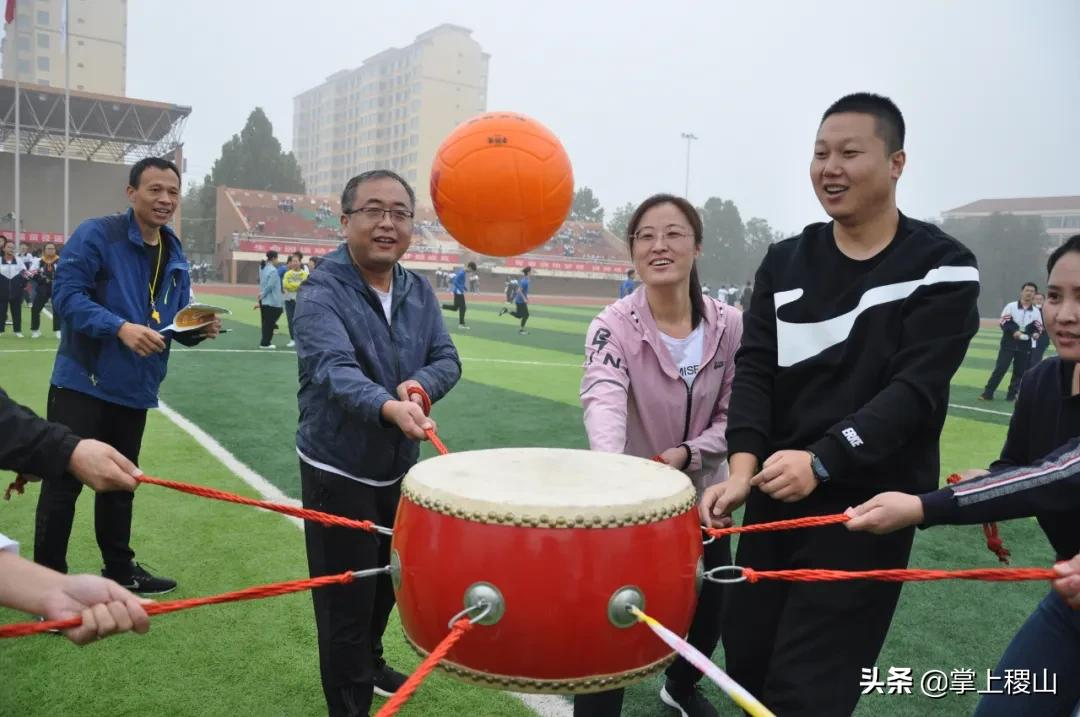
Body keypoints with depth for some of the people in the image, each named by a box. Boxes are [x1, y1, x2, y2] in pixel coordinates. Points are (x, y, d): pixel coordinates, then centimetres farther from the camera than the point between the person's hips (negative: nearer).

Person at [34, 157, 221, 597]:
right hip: (83, 382, -6)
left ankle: (120, 569, 32)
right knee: (64, 482, 0)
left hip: (134, 388, 7)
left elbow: (176, 320, 14)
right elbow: (66, 293, -18)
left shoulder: (176, 256, 8)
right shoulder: (96, 234, -12)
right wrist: (120, 327, -30)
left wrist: (199, 330, -8)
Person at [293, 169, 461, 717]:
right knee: (346, 599, 4)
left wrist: (420, 384, -24)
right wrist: (388, 406, -53)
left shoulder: (420, 292, 2)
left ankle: (370, 662, 50)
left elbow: (447, 359, -1)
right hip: (338, 470, -6)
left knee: (386, 583, 25)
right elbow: (335, 370, -34)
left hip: (398, 466, 7)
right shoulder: (321, 294, -18)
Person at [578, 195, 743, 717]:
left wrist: (689, 453, -20)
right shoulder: (613, 326, -19)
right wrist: (610, 467, -57)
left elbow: (735, 414, -2)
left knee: (709, 610, 20)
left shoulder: (728, 326, -8)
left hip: (702, 494, 4)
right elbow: (603, 399, -38)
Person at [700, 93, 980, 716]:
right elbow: (756, 370, -2)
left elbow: (915, 390, -16)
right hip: (774, 498, 5)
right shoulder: (785, 263, 6)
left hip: (869, 509, -4)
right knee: (747, 666, 15)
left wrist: (821, 461, -28)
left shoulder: (941, 268, -6)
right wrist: (743, 467, -17)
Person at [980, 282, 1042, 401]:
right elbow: (1003, 323, -7)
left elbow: (1038, 327, 3)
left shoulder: (1036, 311, 6)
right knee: (1000, 368, -7)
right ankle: (988, 393, -3)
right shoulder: (1011, 306, -2)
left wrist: (1036, 333, -19)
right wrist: (1014, 332, -22)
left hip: (1024, 345, 3)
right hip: (1008, 343, -3)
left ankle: (1011, 395, 17)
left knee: (1019, 371, 6)